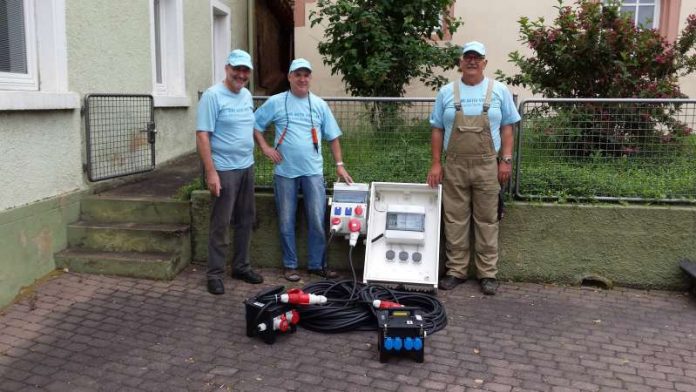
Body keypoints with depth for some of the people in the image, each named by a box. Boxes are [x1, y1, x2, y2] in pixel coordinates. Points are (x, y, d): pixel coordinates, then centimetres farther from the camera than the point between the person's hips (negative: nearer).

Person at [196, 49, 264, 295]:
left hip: (247, 167, 7)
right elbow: (202, 136, -16)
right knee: (221, 224, -1)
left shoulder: (247, 95, 10)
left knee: (245, 220, 14)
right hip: (224, 170, -7)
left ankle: (241, 266, 27)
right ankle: (215, 273, 11)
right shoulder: (213, 96, -13)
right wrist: (211, 172, -21)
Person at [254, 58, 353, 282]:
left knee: (317, 221, 3)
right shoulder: (275, 102, 2)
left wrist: (339, 165, 4)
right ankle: (290, 265, 18)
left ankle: (317, 264, 16)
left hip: (313, 171, 1)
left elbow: (332, 137, 9)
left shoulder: (319, 105, 7)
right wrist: (265, 148, -5)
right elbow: (255, 125, 7)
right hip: (285, 171, -1)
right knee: (286, 222, 6)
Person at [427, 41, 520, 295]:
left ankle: (487, 273, 13)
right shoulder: (447, 92, 7)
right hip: (454, 166, 1)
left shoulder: (499, 91, 5)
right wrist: (436, 163, 1)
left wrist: (506, 160, -3)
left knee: (487, 221, 4)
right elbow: (437, 130, 8)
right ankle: (456, 271, 15)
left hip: (487, 166, -1)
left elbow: (507, 128, 6)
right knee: (455, 220, 5)